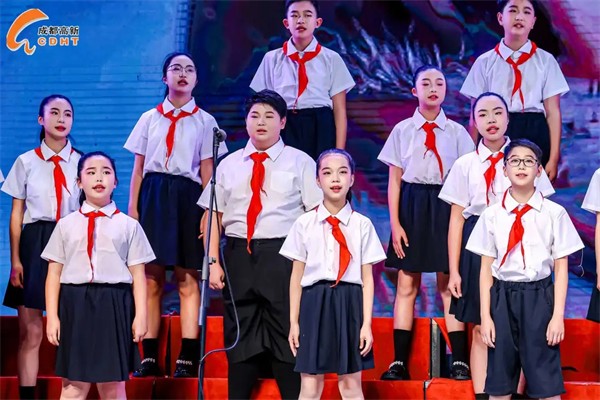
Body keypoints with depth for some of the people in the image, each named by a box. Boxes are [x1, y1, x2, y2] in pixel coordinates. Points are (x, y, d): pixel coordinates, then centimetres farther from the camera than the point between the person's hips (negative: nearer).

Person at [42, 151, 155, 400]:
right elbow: (54, 273, 6)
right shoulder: (66, 225, 8)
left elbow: (138, 275, 3)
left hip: (115, 305, -1)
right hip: (75, 304, 1)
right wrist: (52, 316, 0)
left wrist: (140, 316, -4)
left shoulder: (128, 226, 5)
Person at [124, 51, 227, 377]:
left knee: (187, 279, -4)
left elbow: (207, 172, 3)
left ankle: (188, 359, -2)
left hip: (187, 198, -1)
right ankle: (149, 358, 4)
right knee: (151, 277, 0)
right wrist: (132, 209, 2)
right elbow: (138, 169, 10)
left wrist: (208, 212, -5)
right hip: (153, 196, 2)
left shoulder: (204, 122, 7)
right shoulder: (149, 118, 11)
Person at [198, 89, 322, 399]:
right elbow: (215, 216, 10)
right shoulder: (229, 165, 13)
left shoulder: (300, 162, 4)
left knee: (287, 332, -1)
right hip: (239, 255, 3)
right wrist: (214, 262, 1)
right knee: (240, 335, 8)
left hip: (284, 255, -3)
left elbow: (317, 214, -1)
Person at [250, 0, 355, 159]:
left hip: (320, 130, -1)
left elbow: (339, 110, 4)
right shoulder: (272, 59, 8)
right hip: (284, 130, 1)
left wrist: (339, 153, -4)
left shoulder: (331, 59, 5)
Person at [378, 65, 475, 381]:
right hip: (412, 205, 0)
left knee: (448, 284, 3)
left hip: (446, 207, 0)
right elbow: (394, 180, 2)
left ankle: (459, 360, 9)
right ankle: (400, 361, 8)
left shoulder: (456, 132, 2)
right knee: (407, 284, 4)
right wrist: (395, 224, -5)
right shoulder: (402, 130, 2)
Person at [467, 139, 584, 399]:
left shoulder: (554, 213, -1)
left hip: (539, 297, -1)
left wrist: (558, 315, -6)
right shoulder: (492, 214, 2)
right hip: (503, 297, 1)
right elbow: (486, 268, 4)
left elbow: (561, 268, 0)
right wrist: (485, 316, -1)